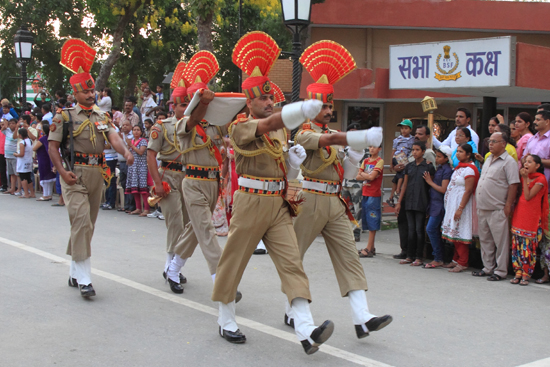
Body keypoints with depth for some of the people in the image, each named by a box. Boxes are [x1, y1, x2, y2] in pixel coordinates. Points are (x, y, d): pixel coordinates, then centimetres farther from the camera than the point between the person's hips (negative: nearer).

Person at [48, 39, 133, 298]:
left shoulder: (101, 117, 14)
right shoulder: (64, 117, 0)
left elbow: (113, 138, -2)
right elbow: (52, 146, -2)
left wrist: (125, 152, -23)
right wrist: (62, 171, -16)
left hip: (97, 175, 6)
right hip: (75, 175, -6)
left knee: (87, 225, 12)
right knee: (81, 222, -15)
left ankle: (74, 273, 26)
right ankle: (84, 279, -14)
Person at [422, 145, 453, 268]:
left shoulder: (447, 170, -13)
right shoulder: (439, 168, 14)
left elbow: (443, 189, -16)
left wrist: (430, 182, -8)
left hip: (440, 204, -9)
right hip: (434, 203, 9)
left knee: (431, 229, -11)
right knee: (435, 230, 10)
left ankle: (438, 259, -5)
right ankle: (438, 258, 14)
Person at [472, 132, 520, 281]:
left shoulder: (508, 161, -9)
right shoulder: (488, 159, 17)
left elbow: (513, 184, -14)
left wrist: (508, 205, -17)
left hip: (497, 209, -8)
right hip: (483, 208, 8)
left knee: (500, 241, -3)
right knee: (485, 239, 13)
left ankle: (500, 271, 3)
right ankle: (487, 268, 23)